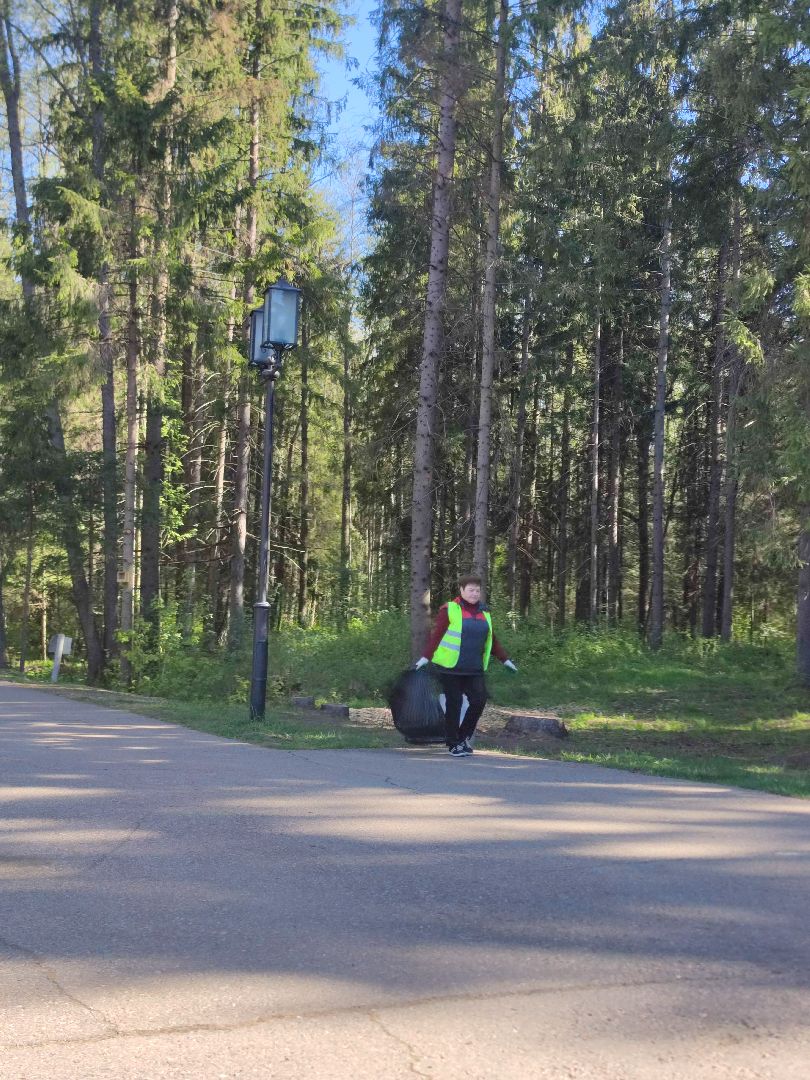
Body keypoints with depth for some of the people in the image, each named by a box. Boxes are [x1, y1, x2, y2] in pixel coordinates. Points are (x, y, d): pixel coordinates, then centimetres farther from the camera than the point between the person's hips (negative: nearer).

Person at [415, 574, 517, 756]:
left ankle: (464, 737, 16)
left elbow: (492, 640, 21)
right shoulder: (449, 610, -4)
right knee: (454, 705, 0)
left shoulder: (484, 613, 14)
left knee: (479, 700, -4)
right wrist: (426, 657, -16)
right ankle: (453, 744, 12)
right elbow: (436, 635, -8)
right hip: (451, 668, -5)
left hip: (474, 669, 5)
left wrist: (505, 659, 21)